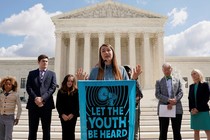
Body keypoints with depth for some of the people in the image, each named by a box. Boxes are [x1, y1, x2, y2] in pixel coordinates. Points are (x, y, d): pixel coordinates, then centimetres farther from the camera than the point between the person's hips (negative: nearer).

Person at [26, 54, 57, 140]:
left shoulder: (52, 74, 11)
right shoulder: (32, 73, 13)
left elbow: (53, 88, -1)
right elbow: (28, 87, 2)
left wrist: (42, 98, -13)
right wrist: (35, 98, -13)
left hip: (46, 104, 0)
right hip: (33, 104, 1)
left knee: (46, 129, 4)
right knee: (32, 129, 5)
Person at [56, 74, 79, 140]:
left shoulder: (76, 91, 0)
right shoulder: (60, 91, 4)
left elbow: (78, 104, -3)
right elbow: (58, 105, 2)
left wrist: (73, 114, -11)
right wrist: (62, 114, -9)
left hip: (73, 116, -1)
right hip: (63, 116, 1)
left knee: (71, 132, 2)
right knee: (65, 132, 2)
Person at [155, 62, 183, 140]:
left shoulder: (177, 80, 12)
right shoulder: (159, 82, 7)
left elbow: (181, 92, 4)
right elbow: (157, 94, -3)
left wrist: (174, 100, -15)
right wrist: (168, 100, -16)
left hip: (177, 108, 1)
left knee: (177, 132, 8)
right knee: (163, 132, 4)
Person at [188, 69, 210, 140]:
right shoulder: (191, 86, 12)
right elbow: (190, 99, 9)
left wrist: (198, 109, -13)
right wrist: (191, 109, -6)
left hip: (203, 110, -5)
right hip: (194, 111, 5)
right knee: (196, 131, 8)